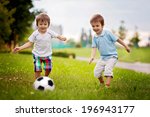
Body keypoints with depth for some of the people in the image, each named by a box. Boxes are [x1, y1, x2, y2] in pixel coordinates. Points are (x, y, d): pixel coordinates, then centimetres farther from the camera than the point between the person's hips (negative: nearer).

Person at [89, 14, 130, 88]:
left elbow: (117, 39, -6)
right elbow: (94, 48, -6)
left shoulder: (108, 33, -14)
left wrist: (126, 46, 2)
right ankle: (101, 82, 32)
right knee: (96, 72, 4)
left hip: (112, 56, -5)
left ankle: (107, 85, -20)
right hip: (103, 57, 5)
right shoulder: (95, 38, -2)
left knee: (108, 69, -26)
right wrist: (92, 57, -24)